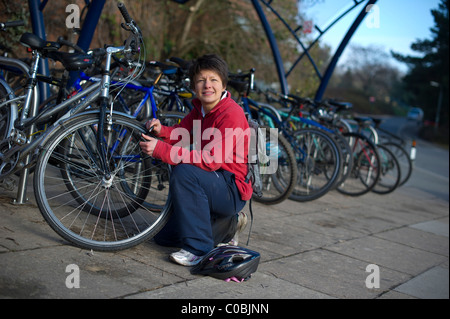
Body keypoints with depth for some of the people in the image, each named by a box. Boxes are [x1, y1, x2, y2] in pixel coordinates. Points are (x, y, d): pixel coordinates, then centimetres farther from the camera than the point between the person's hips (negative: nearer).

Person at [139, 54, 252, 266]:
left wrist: (160, 150, -34)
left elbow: (210, 161, -30)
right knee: (163, 236, 9)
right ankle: (229, 225, 22)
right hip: (211, 187, 9)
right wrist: (161, 131, -21)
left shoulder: (232, 114, -22)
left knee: (184, 172, -34)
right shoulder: (200, 108, 7)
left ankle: (198, 248, -24)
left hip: (233, 190, -9)